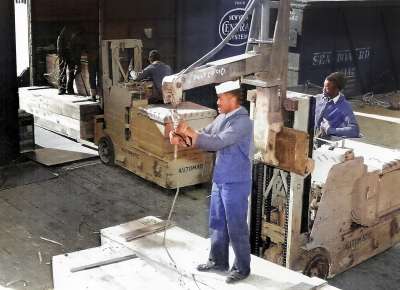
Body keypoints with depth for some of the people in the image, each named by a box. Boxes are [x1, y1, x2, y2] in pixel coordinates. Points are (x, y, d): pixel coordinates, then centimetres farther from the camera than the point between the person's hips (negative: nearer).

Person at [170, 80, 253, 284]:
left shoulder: (242, 121, -20)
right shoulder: (222, 118, 8)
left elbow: (217, 142, -28)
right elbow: (204, 136, 7)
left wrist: (189, 132, -25)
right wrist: (182, 138, -11)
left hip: (236, 183, -9)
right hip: (219, 180, 9)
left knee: (236, 227, 3)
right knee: (217, 223, 18)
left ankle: (242, 268, 17)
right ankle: (218, 261, 33)